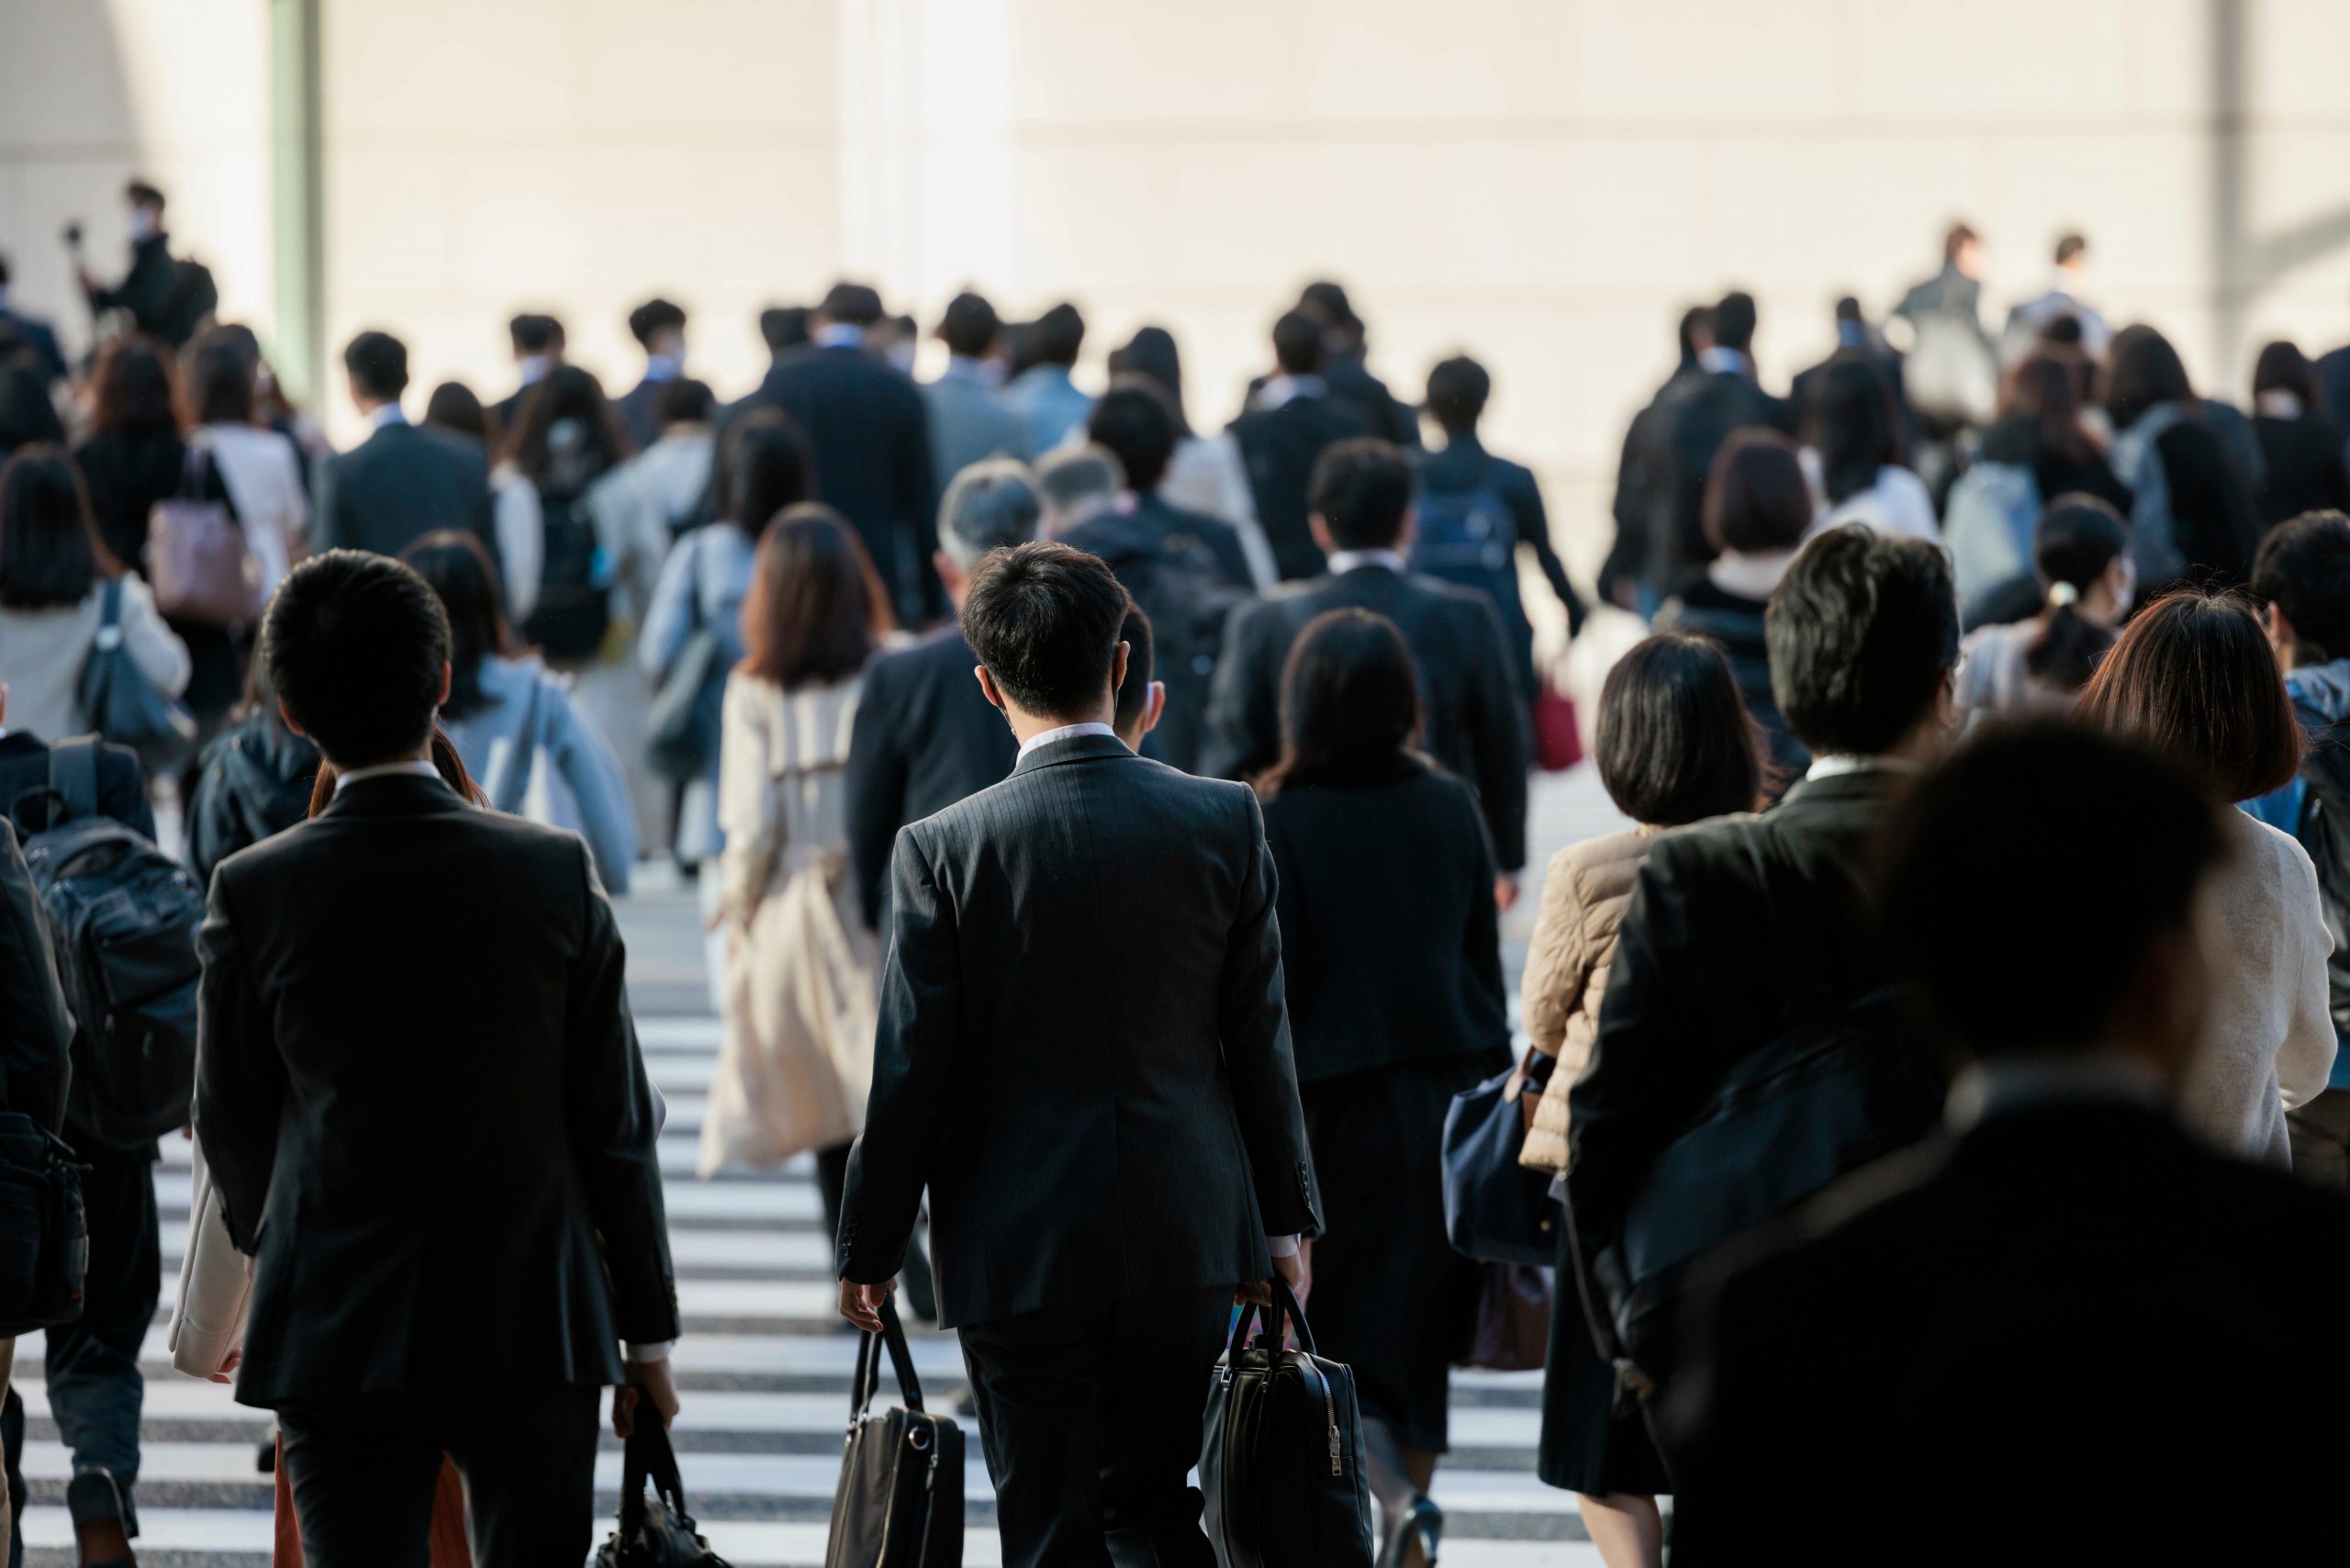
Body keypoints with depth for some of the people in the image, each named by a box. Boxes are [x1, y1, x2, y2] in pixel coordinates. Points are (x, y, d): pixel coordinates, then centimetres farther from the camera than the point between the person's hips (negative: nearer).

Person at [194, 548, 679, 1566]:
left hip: (337, 1333, 0)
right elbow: (614, 1125, -2)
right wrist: (646, 1330, 7)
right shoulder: (555, 872, -7)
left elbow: (230, 1125, 4)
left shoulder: (253, 892, -8)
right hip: (535, 1328, 0)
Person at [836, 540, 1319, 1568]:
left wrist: (869, 1250, 4)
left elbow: (910, 1076, -7)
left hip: (1018, 1252, -2)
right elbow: (1258, 1043, 2)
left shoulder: (942, 849, -10)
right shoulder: (1224, 821, -4)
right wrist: (1286, 1215, 13)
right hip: (1188, 1241, 2)